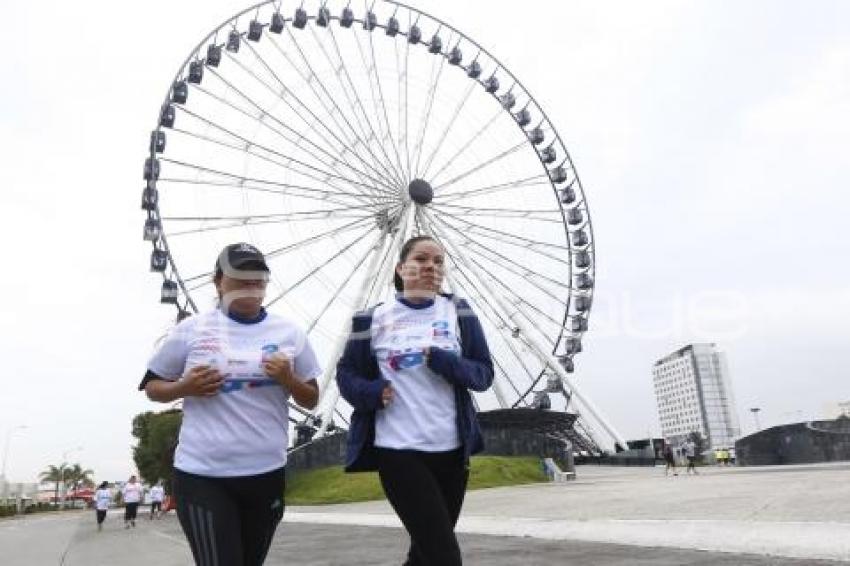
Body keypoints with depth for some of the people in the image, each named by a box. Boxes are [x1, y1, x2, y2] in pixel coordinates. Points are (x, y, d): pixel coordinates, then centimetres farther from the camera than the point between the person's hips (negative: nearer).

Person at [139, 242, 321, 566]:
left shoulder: (289, 333, 2)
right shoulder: (192, 330, -2)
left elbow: (311, 400, 7)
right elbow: (152, 387, 8)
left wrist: (288, 379, -13)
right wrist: (184, 387, -13)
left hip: (267, 475, 3)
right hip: (202, 476, -3)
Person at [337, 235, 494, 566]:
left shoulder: (459, 313, 3)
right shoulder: (374, 319, -1)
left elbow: (484, 374, 2)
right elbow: (346, 374, 7)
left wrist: (443, 361, -16)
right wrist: (372, 392, -13)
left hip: (451, 451, 3)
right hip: (398, 452, -3)